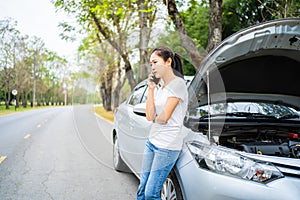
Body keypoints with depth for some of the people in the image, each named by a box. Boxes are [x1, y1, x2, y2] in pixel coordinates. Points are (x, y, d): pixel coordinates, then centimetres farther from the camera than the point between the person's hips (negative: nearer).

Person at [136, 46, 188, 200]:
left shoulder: (178, 84, -12)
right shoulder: (161, 87, 14)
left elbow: (164, 118, -16)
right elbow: (149, 116, 6)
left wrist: (155, 118, 5)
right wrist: (151, 89, 3)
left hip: (167, 146, -8)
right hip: (152, 141, 8)